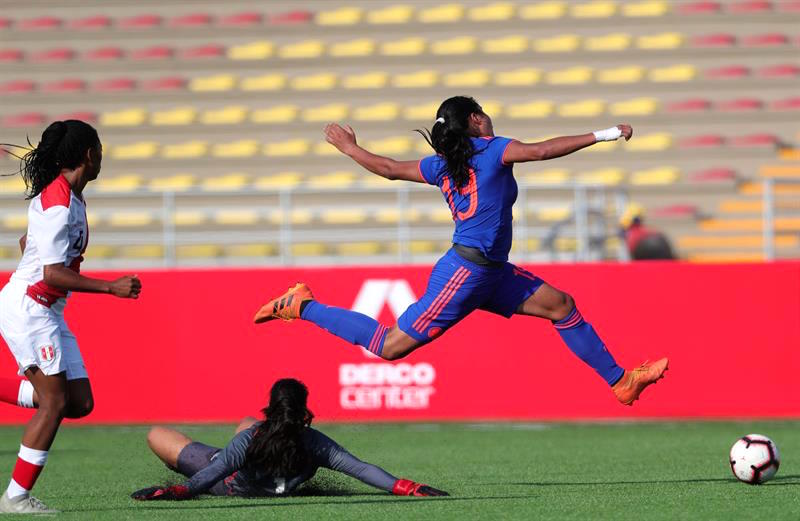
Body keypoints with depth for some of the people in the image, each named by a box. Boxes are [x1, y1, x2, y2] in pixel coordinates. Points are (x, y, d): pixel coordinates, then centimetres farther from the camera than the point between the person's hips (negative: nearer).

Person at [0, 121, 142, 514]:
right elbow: (53, 273, -22)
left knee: (80, 402, 4)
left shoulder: (68, 197, 12)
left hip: (47, 312, 10)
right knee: (54, 401, -10)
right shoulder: (59, 204, -18)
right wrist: (111, 287, -22)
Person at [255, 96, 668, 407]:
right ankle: (302, 307, 1)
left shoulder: (443, 165, 13)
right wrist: (601, 135, -16)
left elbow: (389, 168, 20)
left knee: (560, 305, 9)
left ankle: (620, 381, 13)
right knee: (391, 346, -8)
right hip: (468, 272, -10)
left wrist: (349, 149, 38)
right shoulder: (492, 150, -8)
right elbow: (542, 150, -20)